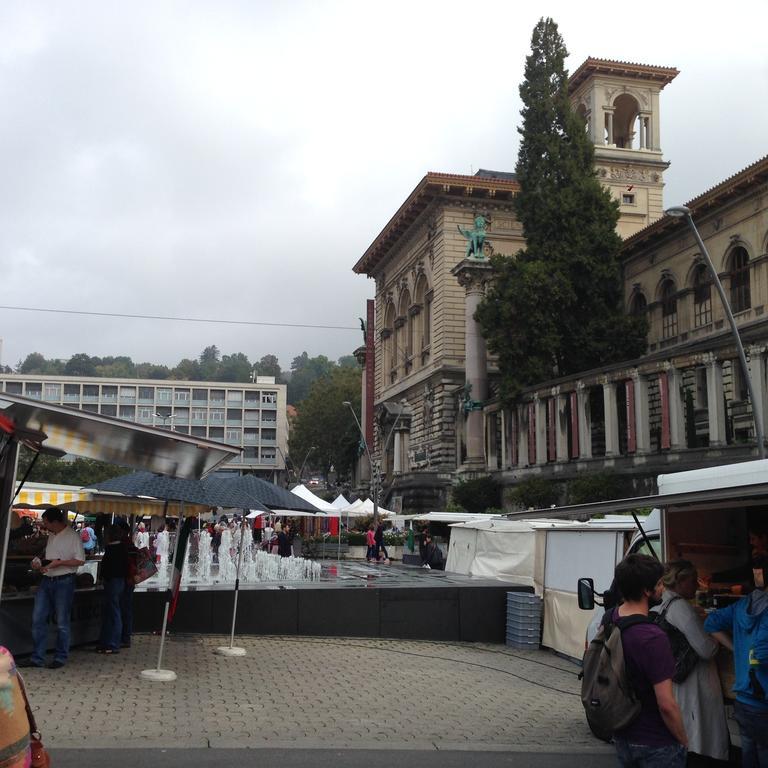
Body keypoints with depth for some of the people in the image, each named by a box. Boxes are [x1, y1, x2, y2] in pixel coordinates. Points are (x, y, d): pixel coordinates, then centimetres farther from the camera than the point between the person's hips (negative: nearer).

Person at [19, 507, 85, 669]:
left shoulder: (72, 536, -10)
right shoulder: (51, 536, 13)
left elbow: (80, 560, -13)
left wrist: (59, 563, -19)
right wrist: (40, 564, 6)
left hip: (64, 582, -7)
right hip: (47, 581, 7)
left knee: (62, 622, 2)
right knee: (38, 619, 4)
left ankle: (61, 658, 14)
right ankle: (37, 657, 12)